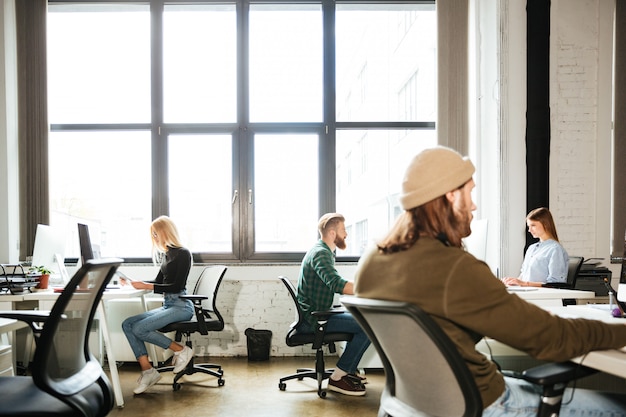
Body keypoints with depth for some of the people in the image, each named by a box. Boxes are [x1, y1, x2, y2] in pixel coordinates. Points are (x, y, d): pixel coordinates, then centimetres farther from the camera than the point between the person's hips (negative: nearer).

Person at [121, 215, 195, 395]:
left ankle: (181, 350, -8)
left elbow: (177, 286, -16)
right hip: (168, 305, 9)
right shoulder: (167, 254, 17)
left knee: (139, 328, -22)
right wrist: (133, 282, 12)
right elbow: (159, 282, 23)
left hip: (181, 306, -9)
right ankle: (147, 370, -9)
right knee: (128, 324, -7)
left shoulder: (183, 254, -9)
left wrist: (146, 286, -17)